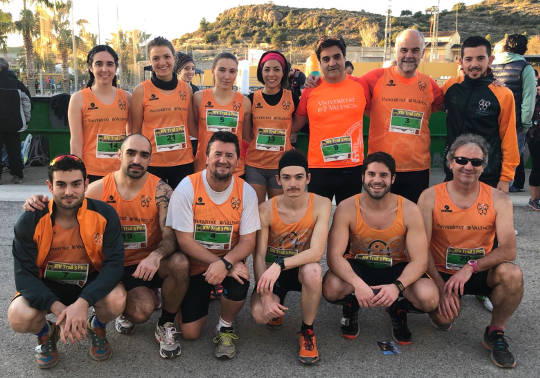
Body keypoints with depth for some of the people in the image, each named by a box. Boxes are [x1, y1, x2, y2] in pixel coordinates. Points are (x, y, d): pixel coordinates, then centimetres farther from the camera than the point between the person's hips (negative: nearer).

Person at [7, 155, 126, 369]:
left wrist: (82, 303, -33)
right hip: (46, 286, 1)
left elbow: (114, 263, -19)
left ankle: (97, 328, 8)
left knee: (116, 301, -32)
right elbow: (24, 273, -14)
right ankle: (46, 334, 12)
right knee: (19, 318, -28)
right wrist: (58, 308, -30)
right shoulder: (29, 222, -14)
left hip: (90, 281, 0)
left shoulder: (104, 214, -16)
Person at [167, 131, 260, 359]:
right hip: (195, 264, -1)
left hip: (231, 262, 1)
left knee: (239, 286, -33)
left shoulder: (246, 192, -9)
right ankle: (205, 297, 30)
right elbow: (184, 240, -16)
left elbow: (248, 241, -10)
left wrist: (225, 263, -30)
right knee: (189, 334, -5)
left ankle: (225, 327, 2)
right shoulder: (187, 188, -15)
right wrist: (219, 263, -26)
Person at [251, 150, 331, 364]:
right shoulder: (266, 210, -14)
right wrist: (265, 296, -28)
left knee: (313, 270, -37)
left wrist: (280, 265, -38)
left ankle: (307, 330, -10)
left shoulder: (320, 204, -15)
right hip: (272, 271, 1)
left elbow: (317, 252, -25)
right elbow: (259, 256, -14)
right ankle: (277, 305, 15)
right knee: (260, 314, -27)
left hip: (301, 269, 0)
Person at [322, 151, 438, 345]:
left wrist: (397, 286, -36)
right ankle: (351, 307, 8)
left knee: (429, 298, -28)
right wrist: (358, 284, -40)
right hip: (358, 267, 0)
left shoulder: (409, 210, -15)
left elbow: (419, 260, -16)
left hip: (397, 269, 1)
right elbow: (334, 255, -21)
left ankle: (398, 310, 11)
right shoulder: (347, 208, -17)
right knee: (331, 289, -32)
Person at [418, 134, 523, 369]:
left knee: (512, 274, -29)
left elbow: (509, 250, -13)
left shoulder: (498, 199, -5)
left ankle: (495, 332, -2)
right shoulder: (431, 197, -8)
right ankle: (440, 306, 15)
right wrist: (442, 288, -20)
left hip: (481, 273, 2)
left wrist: (471, 266, -28)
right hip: (442, 273, -1)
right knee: (444, 317, -27)